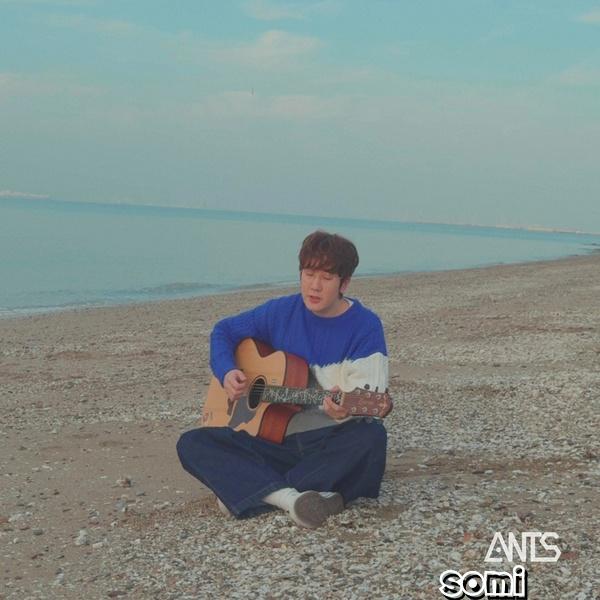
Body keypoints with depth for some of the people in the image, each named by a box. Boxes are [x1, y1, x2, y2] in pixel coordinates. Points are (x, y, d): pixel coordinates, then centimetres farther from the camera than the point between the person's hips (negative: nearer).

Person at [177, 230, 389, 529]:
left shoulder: (365, 326, -8)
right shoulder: (281, 312, 3)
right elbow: (224, 331, 17)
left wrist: (345, 410, -40)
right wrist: (227, 372, -3)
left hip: (333, 442, -3)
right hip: (276, 440, 3)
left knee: (372, 436, -37)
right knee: (191, 444, -15)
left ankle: (248, 492, -32)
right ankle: (289, 497, -37)